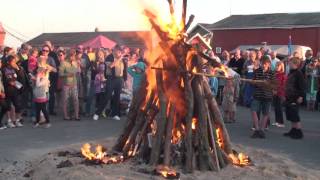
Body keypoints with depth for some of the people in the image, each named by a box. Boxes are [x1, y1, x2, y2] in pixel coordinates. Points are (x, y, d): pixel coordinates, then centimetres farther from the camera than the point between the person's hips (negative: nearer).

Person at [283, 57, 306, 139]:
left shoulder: (298, 73, -12)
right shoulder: (290, 73, 15)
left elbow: (302, 85, -16)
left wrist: (301, 96, -21)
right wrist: (286, 95, 20)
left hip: (295, 98, -9)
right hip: (289, 97, 9)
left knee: (295, 116, -6)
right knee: (290, 115, 12)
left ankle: (299, 132, 1)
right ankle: (293, 130, 20)